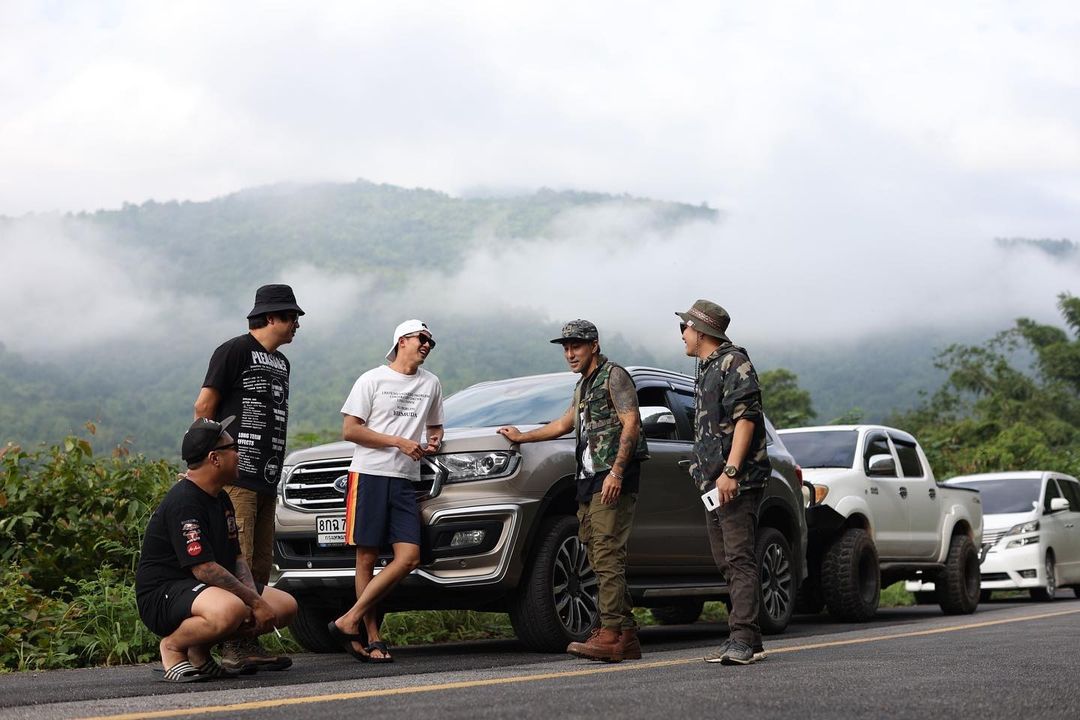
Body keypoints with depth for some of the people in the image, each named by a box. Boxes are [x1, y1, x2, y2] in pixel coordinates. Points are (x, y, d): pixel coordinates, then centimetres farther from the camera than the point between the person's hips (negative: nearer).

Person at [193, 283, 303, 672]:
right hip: (236, 475, -9)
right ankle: (235, 647, -11)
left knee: (260, 566, 8)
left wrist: (274, 479, 19)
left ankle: (249, 644, 12)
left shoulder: (281, 363, 21)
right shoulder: (235, 350, -4)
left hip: (265, 479, 9)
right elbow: (204, 405, -7)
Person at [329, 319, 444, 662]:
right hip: (369, 475, -5)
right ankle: (372, 638, 2)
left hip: (405, 480, 5)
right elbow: (349, 430, -3)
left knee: (409, 557, -9)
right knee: (367, 559, -3)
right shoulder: (372, 380, 2)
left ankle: (350, 621, -6)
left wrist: (434, 441, 6)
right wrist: (399, 442, -10)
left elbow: (435, 427, 31)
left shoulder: (431, 384, 17)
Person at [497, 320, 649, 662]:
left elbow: (630, 423, -12)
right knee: (598, 558, 2)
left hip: (613, 480, -9)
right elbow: (566, 423, 41)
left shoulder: (613, 376, -2)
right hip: (589, 480, 9)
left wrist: (616, 471, -21)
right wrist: (522, 437, 49)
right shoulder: (584, 385, 26)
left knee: (607, 557, -16)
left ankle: (610, 633, -20)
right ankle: (626, 636, 2)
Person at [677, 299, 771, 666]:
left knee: (740, 559, -14)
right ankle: (742, 640, 12)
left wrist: (730, 471, -24)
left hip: (737, 481, -10)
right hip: (713, 483, 10)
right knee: (727, 562, 9)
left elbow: (746, 417, -17)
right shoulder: (707, 369, 23)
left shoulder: (734, 362, -7)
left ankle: (745, 639, -19)